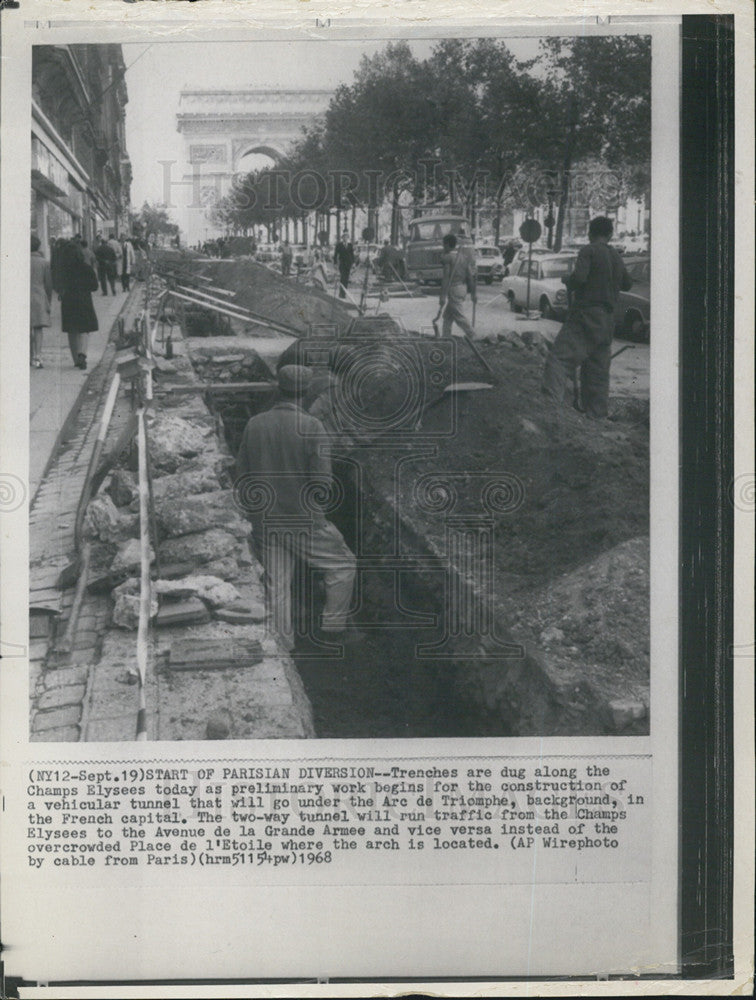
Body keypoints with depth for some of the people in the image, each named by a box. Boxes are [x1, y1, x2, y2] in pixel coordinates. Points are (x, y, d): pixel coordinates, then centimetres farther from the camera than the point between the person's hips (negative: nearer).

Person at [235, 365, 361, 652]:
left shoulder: (255, 424, 2)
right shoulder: (311, 427, -13)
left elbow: (242, 477, 6)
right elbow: (322, 479, -16)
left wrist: (254, 515, 16)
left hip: (265, 521, 5)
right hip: (302, 519, -5)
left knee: (277, 586, 11)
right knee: (343, 565, 15)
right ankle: (333, 625, 18)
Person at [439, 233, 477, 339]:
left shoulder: (447, 258, -12)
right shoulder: (463, 256, 9)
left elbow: (445, 278, -16)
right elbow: (470, 276, 9)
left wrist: (443, 295, -16)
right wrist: (473, 292, 14)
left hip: (454, 288, -8)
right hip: (463, 286, 8)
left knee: (459, 315, -2)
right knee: (448, 314, 17)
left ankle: (472, 336, -4)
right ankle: (446, 336, 19)